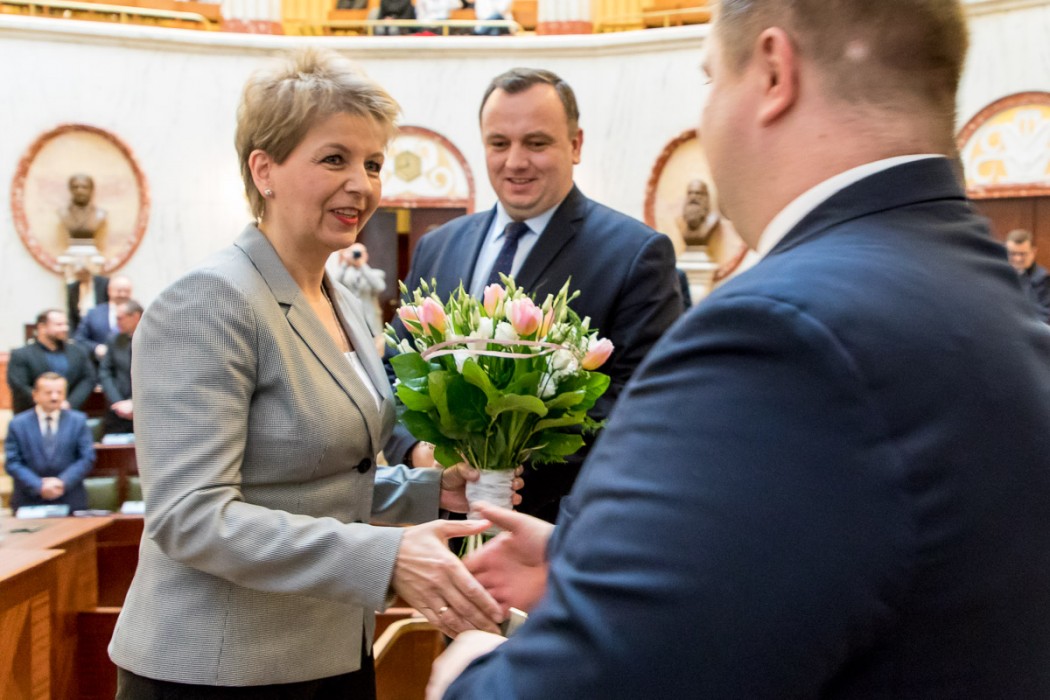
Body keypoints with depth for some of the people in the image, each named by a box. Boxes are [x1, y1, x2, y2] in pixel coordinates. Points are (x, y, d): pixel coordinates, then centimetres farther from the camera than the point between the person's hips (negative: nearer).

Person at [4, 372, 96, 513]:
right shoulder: (18, 424, 4)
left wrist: (63, 482, -13)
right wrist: (39, 486, -15)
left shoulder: (78, 421, 6)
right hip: (28, 503, -1)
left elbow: (87, 458, 0)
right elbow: (12, 463, -2)